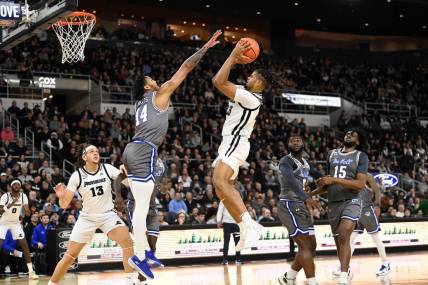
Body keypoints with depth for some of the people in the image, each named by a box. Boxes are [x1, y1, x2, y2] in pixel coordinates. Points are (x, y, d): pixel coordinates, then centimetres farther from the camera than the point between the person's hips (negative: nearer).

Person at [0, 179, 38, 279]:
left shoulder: (23, 196, -9)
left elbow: (28, 214, -6)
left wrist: (27, 210, -31)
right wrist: (11, 204, -39)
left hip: (16, 223, 3)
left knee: (25, 245, -6)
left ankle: (31, 271, -3)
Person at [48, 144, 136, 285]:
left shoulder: (107, 169, -9)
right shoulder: (77, 176, -12)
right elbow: (64, 205, -11)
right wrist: (61, 196, -33)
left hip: (108, 214, 0)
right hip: (87, 217, 0)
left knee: (127, 242, -23)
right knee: (70, 256, -1)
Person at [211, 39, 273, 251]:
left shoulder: (250, 98, -16)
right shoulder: (243, 93, 13)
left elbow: (219, 83, -21)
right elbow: (220, 81, 25)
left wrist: (233, 56, -15)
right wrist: (234, 59, 16)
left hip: (235, 144, -11)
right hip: (231, 143, 11)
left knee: (220, 182, -29)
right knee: (224, 188, 12)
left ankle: (248, 223, -33)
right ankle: (245, 229, 13)